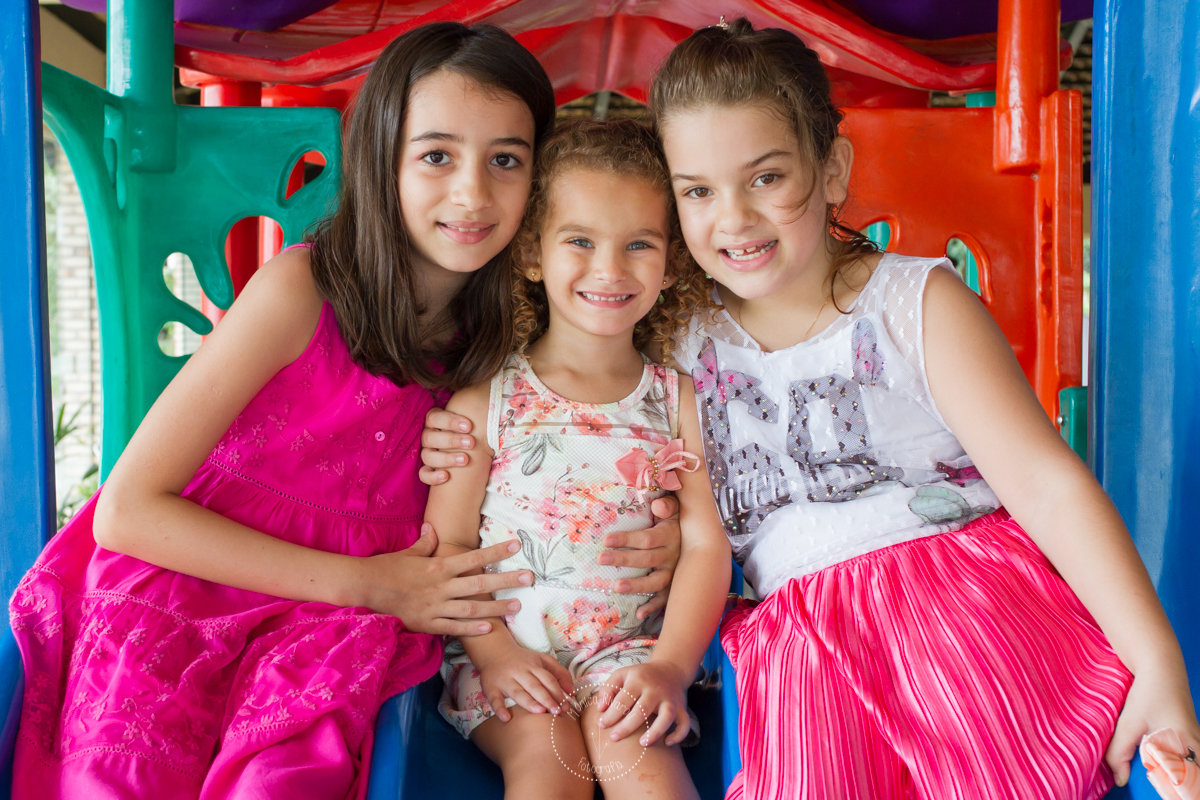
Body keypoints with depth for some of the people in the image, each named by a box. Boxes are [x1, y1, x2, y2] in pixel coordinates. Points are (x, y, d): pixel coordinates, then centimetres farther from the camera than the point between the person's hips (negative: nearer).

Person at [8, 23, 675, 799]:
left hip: (331, 638, 2)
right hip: (183, 609, -2)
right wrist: (369, 583, -16)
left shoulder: (512, 331, 0)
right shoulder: (302, 289, -13)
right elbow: (127, 511, -14)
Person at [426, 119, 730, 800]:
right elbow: (447, 544, -1)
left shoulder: (675, 400, 5)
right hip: (505, 649, -1)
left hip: (627, 649, 1)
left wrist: (670, 665, -11)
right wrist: (495, 653, -13)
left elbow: (706, 542, 1)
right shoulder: (486, 401, 0)